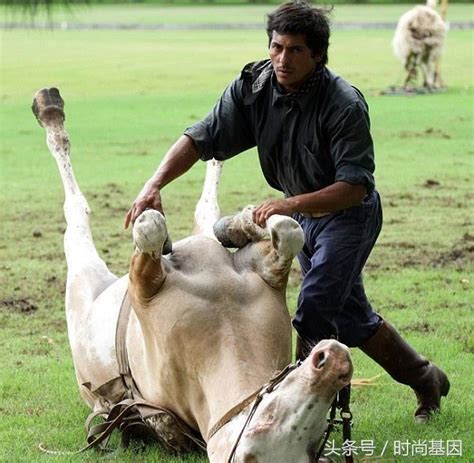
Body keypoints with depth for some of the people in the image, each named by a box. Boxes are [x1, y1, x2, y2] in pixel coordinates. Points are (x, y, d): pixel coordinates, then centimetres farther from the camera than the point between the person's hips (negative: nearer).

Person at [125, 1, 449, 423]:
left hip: (348, 215, -7)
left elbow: (355, 187, -32)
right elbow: (201, 138, -18)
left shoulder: (344, 104, -29)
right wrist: (155, 185, -34)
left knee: (314, 311, -20)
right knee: (349, 315, 17)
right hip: (302, 212, 7)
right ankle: (425, 380, 36)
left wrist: (290, 204, -45)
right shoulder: (254, 87, -15)